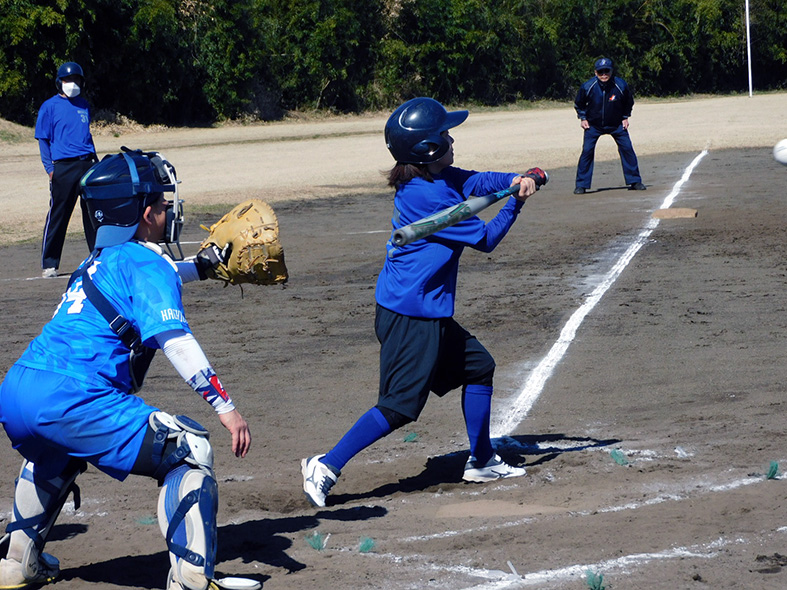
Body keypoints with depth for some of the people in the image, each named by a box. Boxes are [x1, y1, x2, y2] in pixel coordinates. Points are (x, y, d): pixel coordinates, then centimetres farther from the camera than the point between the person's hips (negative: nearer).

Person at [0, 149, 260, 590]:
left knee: (57, 452, 41)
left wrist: (203, 265, 55)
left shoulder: (99, 260, 26)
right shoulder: (145, 262, 0)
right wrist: (226, 407, -13)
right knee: (190, 452, -4)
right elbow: (175, 339, -12)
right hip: (73, 402, -9)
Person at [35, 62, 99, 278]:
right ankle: (49, 264, 0)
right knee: (58, 214, -4)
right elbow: (43, 139, 1)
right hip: (63, 167, -5)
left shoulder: (83, 105, 16)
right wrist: (50, 168, -8)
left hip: (88, 164, 5)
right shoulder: (50, 106, 2)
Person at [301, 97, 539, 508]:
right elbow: (486, 239, -11)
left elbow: (476, 181, 7)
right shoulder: (430, 197, -20)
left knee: (478, 365, 20)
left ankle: (481, 461, 30)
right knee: (400, 405, -9)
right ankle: (326, 466, -6)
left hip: (429, 313, 10)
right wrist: (515, 203, 1)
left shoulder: (437, 179, 6)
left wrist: (515, 179, -13)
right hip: (411, 316, -10)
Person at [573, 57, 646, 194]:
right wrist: (582, 118, -4)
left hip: (616, 124, 1)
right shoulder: (587, 87, -20)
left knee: (627, 149, -5)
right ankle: (581, 185, -3)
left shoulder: (620, 85, -18)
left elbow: (628, 102, 4)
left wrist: (625, 117, 1)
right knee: (587, 151, -11)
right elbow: (578, 104, 1)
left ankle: (634, 182, 7)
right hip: (593, 125, -1)